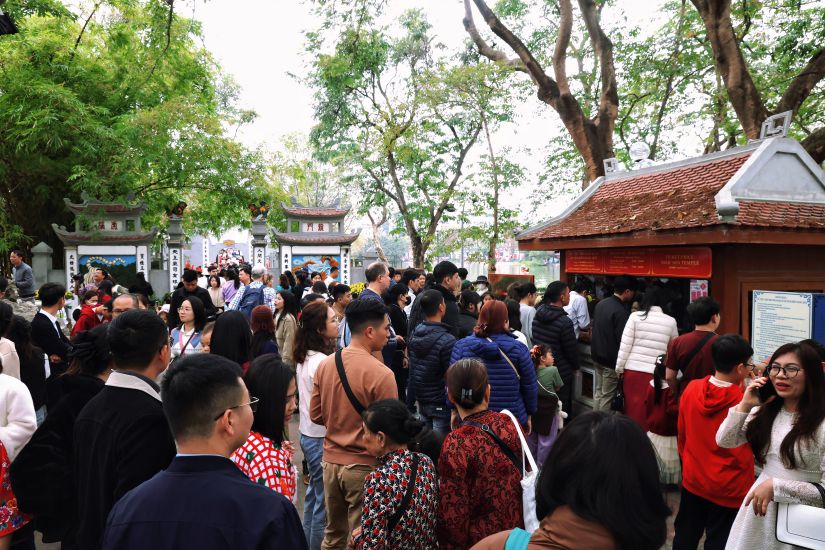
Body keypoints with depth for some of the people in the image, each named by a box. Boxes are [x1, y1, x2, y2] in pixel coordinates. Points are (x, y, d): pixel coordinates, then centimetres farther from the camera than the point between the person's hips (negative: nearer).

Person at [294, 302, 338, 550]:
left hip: (308, 433, 9)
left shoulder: (305, 357, 5)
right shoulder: (322, 362, -23)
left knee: (314, 493, 22)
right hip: (321, 438, -9)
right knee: (324, 501, 4)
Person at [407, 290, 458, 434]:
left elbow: (412, 373, 9)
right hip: (441, 404, -7)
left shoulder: (415, 334, 1)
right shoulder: (447, 340, -21)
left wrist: (410, 402, 17)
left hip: (422, 400, 7)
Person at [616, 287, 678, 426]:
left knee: (632, 407, 8)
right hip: (656, 372, 0)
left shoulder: (636, 316, 0)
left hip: (633, 369, 0)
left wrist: (619, 368, 5)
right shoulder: (671, 321, 4)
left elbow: (625, 345, -3)